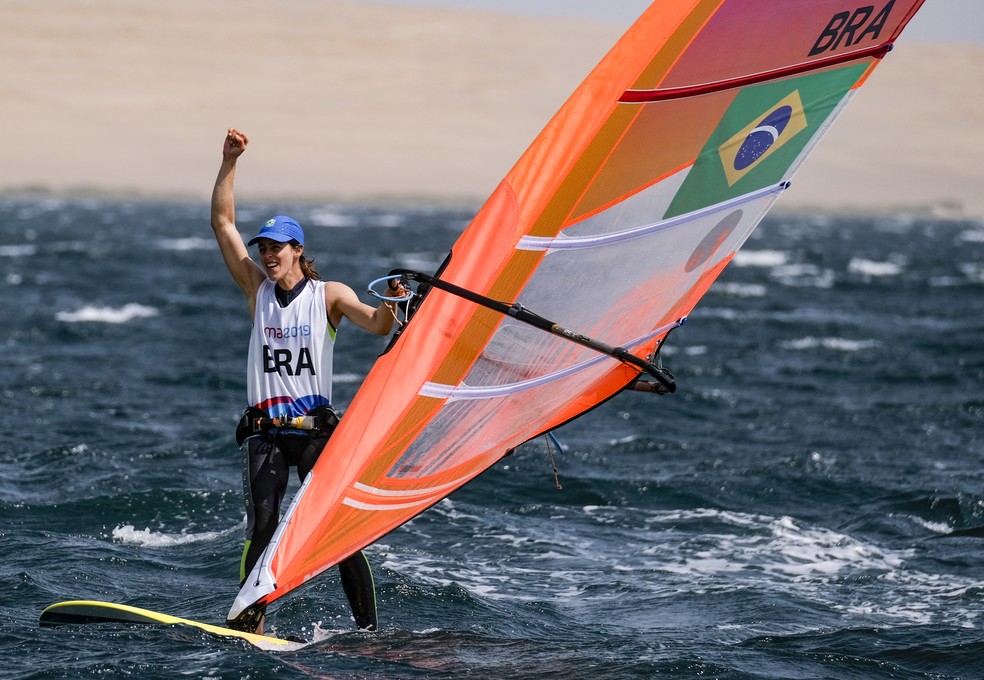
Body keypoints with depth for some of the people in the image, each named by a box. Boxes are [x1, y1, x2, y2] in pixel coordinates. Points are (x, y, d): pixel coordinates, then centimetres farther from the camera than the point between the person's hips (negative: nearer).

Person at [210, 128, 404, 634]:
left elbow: (377, 325, -10)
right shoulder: (257, 289, 11)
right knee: (262, 523, -15)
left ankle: (367, 627, -5)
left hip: (317, 428, -2)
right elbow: (223, 222, 7)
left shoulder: (329, 294, 4)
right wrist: (229, 163, 0)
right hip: (264, 430, 2)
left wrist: (390, 305, -32)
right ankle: (248, 619, -15)